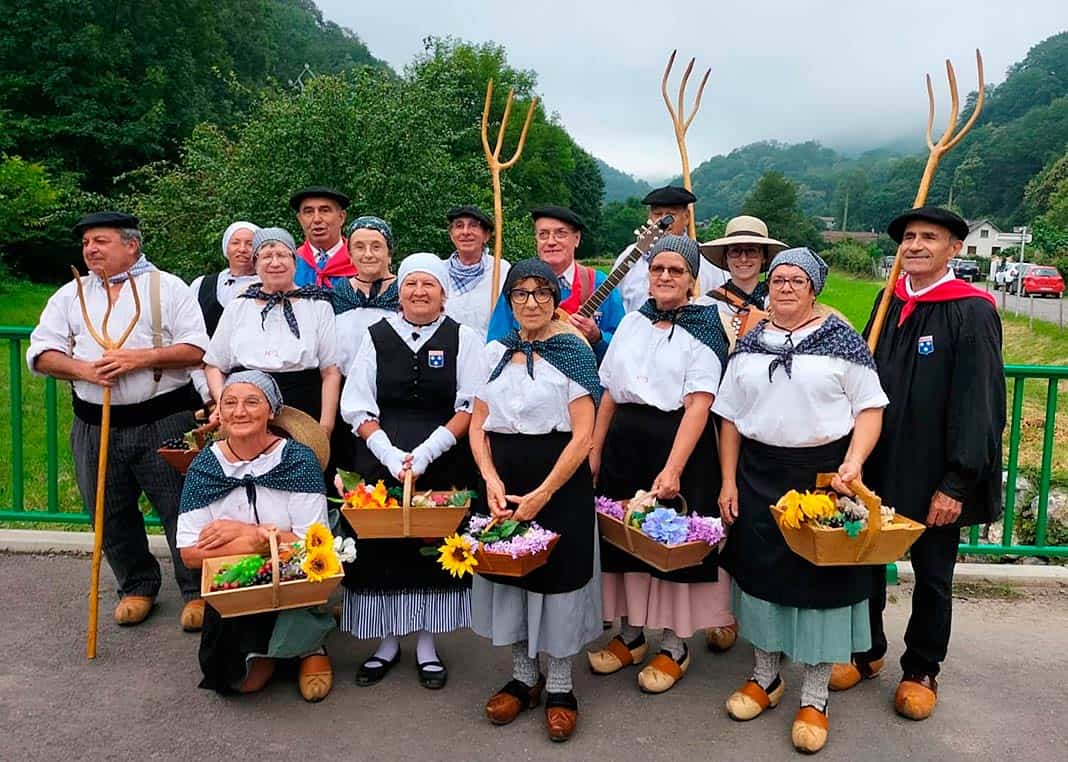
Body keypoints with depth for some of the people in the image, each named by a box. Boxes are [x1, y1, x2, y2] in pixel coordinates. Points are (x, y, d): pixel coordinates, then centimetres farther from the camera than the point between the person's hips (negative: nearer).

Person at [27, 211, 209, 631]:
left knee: (181, 509, 0)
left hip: (163, 420, -4)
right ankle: (137, 586, 31)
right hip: (95, 426, 4)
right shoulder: (70, 295, 13)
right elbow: (41, 353, 7)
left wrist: (142, 357, -17)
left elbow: (197, 349, -7)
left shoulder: (167, 287, 1)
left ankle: (197, 592, 14)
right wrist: (84, 369, -11)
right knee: (112, 514, 13)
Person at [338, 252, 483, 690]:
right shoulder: (376, 337, 8)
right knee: (381, 547, 3)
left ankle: (426, 645, 20)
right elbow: (356, 408, 3)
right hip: (381, 464, 2)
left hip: (443, 467, -1)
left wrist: (427, 451, -15)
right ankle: (387, 642, 21)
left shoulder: (462, 338, 4)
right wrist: (390, 453, -12)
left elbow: (471, 407, -4)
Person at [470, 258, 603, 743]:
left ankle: (559, 687, 23)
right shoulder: (496, 352, 7)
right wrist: (492, 480, -9)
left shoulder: (573, 351, -7)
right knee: (510, 569, 12)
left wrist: (541, 495, -16)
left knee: (557, 572, 4)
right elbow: (477, 426, 8)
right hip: (504, 480, 5)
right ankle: (524, 676, 31)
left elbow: (583, 434, -12)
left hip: (561, 479, -4)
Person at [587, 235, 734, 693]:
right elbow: (610, 394, 11)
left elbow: (699, 405, -16)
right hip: (624, 444, 5)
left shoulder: (704, 329, -7)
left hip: (677, 444, -5)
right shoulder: (633, 322, 9)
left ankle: (674, 646, 20)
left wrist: (672, 470, -25)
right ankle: (630, 635, 29)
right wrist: (595, 452, 6)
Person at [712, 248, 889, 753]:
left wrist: (854, 462, -21)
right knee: (760, 568, 10)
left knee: (822, 574, 3)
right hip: (758, 475, 3)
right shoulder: (749, 345, 7)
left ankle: (814, 696, 18)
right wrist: (728, 480, 2)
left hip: (824, 473, -3)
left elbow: (870, 408, -6)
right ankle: (766, 675, 30)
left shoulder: (841, 340, -3)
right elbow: (730, 417, 8)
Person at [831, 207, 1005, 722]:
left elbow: (980, 404, -15)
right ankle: (867, 652, 34)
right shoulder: (889, 303, 3)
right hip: (878, 462, 5)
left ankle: (921, 670, 31)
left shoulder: (972, 312, -13)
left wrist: (957, 483, -16)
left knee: (931, 572, 12)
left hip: (933, 473, -4)